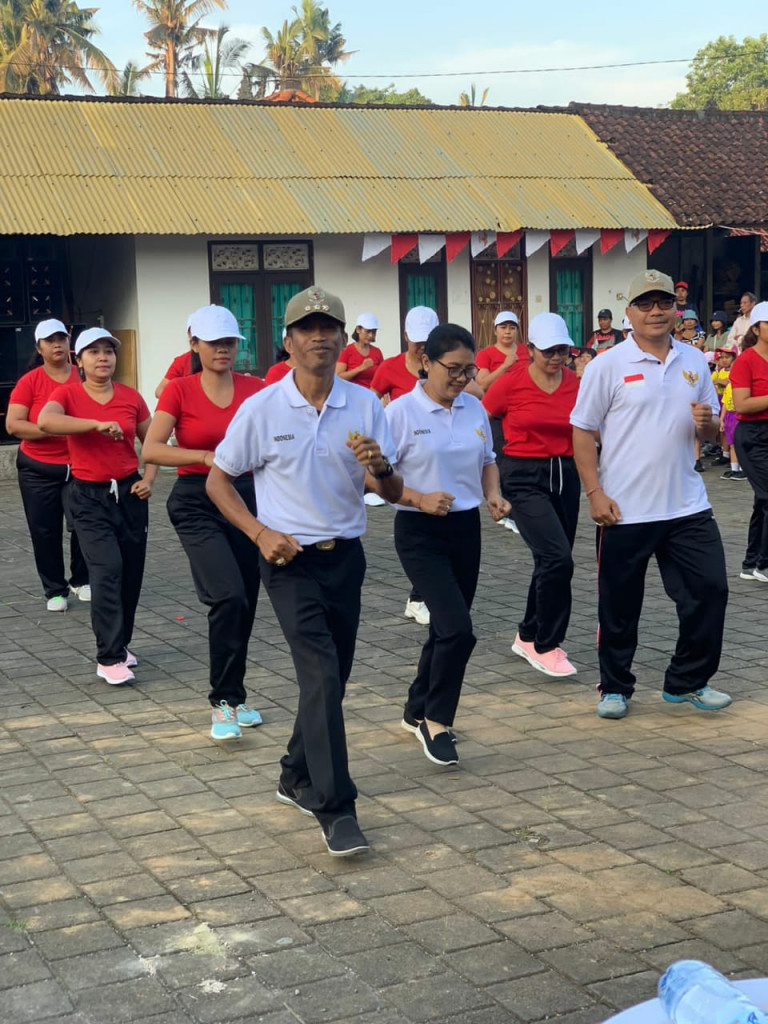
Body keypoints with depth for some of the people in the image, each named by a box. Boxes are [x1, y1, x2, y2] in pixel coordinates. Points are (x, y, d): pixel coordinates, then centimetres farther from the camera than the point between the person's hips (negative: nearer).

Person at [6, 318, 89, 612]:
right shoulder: (29, 382, -3)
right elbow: (13, 424, -10)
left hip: (80, 467, 0)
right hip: (38, 469, 0)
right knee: (45, 532, 4)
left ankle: (81, 581, 20)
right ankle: (55, 590, 18)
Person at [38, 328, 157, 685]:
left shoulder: (130, 397, 2)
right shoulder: (68, 394, -6)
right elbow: (45, 421, -28)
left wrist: (149, 478, -2)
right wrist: (97, 424, -31)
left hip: (128, 493, 4)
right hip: (89, 496, -4)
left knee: (131, 573, 8)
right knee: (108, 569, -17)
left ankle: (119, 644, 29)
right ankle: (109, 658, -12)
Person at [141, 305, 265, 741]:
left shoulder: (255, 389, 3)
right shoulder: (180, 390, -5)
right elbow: (151, 449, -13)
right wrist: (205, 457, -23)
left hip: (246, 496, 4)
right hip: (197, 502, -4)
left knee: (245, 603, 10)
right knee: (229, 598, -19)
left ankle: (232, 698, 28)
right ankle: (224, 702, -6)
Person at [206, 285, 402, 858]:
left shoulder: (365, 406, 0)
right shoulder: (261, 409, -7)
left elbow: (394, 494, 1)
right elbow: (218, 480, 3)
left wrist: (381, 468, -23)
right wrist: (260, 533, -10)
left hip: (346, 557, 4)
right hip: (291, 559, -4)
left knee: (332, 679, 13)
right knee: (322, 676, -15)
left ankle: (297, 778, 34)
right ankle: (336, 810, -12)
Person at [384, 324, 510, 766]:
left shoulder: (474, 408, 6)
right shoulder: (401, 412, -12)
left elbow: (487, 460, 20)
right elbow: (374, 475, -11)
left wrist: (493, 494, 0)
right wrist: (420, 499, -22)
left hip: (466, 528, 6)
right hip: (420, 533, -6)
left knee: (446, 629, 14)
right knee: (458, 629, -16)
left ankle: (418, 713, 32)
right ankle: (435, 720, 2)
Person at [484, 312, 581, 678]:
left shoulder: (577, 383, 1)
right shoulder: (511, 383, -9)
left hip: (565, 476, 5)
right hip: (524, 477, -5)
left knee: (551, 561, 13)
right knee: (558, 558, -17)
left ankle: (528, 636, 33)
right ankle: (545, 647, -3)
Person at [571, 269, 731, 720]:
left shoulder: (695, 361, 7)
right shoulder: (608, 366, -6)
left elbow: (711, 430, 15)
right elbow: (582, 432, -5)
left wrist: (706, 423, -10)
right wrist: (595, 493, -12)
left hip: (687, 506, 4)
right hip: (625, 509, -4)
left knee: (710, 590, 4)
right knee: (620, 604, 6)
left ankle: (688, 682, 21)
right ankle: (615, 687, 23)